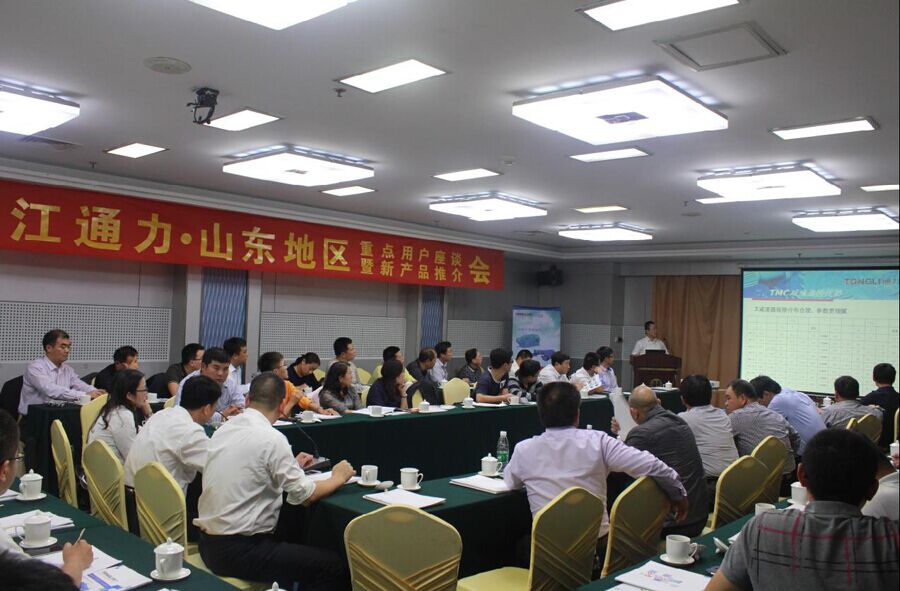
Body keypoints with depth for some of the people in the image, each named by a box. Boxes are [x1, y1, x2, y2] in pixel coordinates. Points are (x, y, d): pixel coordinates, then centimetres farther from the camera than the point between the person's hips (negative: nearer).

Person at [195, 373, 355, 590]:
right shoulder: (272, 438, -18)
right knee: (334, 566, -2)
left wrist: (291, 466, 29)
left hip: (208, 544, 9)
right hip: (238, 552, -9)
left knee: (289, 532, 30)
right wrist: (338, 478, 5)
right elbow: (304, 496, -12)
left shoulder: (223, 430, 5)